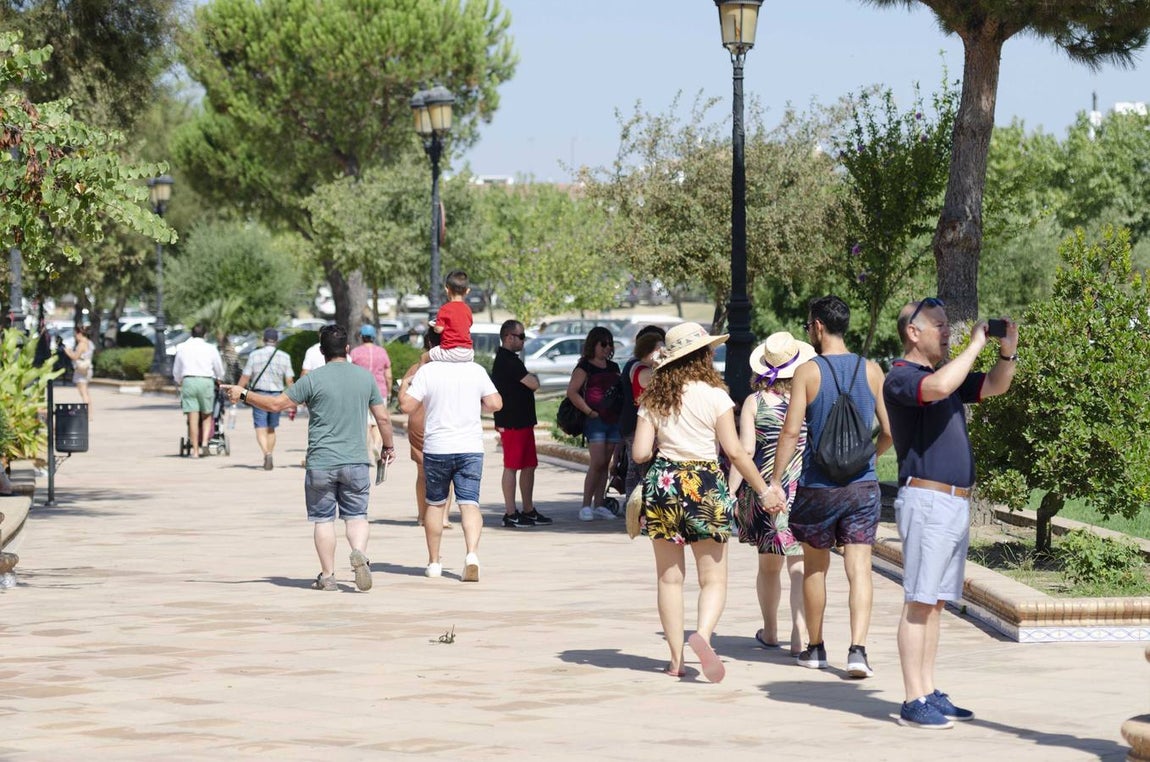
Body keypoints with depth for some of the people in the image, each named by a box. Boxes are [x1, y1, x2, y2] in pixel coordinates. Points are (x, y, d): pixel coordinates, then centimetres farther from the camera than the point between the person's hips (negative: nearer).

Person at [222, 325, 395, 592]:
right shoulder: (365, 377, 5)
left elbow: (276, 404, -4)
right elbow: (383, 417, 10)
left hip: (321, 463, -2)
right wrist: (389, 445, 27)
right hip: (356, 462, 2)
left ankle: (327, 576, 9)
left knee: (323, 519, 7)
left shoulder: (313, 379, -7)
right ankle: (360, 553, -18)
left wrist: (244, 395, 9)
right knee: (356, 515, 10)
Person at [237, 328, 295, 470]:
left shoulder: (254, 355, -2)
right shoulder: (284, 357, 2)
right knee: (271, 428, 16)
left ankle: (267, 454, -27)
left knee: (261, 428, -5)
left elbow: (245, 378, -3)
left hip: (259, 394, -2)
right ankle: (269, 458, 18)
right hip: (276, 395, 2)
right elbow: (289, 381, 0)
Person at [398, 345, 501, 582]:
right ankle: (472, 553, -25)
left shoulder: (427, 371, -6)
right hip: (471, 448, 1)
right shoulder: (476, 370, 1)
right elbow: (495, 404, 1)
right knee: (469, 503, -2)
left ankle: (434, 561, 21)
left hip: (437, 449, -1)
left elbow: (407, 406, -8)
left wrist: (404, 386, 12)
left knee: (435, 503, 14)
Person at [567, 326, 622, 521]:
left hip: (613, 420, 7)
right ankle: (586, 505, -9)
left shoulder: (613, 367, 17)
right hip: (595, 420, -7)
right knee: (597, 462, -14)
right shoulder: (585, 367, -3)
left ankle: (599, 505, 10)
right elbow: (572, 392, -11)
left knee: (605, 463, 6)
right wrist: (590, 412, -14)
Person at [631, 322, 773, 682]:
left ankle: (676, 659, 9)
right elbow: (735, 452, -8)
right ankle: (702, 634, -24)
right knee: (714, 579, 3)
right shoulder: (714, 396, -6)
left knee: (669, 577, 10)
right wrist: (764, 489, 2)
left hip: (663, 482, 3)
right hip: (705, 484, -3)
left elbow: (640, 453, -2)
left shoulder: (654, 398, 2)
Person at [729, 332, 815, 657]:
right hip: (804, 490, -1)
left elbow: (745, 450, -7)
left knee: (768, 564, 16)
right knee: (800, 565, -3)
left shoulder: (755, 402, -4)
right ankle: (800, 636, -13)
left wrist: (731, 492, -2)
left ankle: (770, 632, 28)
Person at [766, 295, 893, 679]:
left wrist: (774, 481, -5)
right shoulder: (871, 370, 2)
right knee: (859, 568, -1)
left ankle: (815, 648, 25)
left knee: (815, 567, 15)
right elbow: (889, 430, 3)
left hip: (818, 486, -1)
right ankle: (857, 650, -15)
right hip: (863, 485, 2)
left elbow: (791, 431, -11)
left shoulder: (808, 372, -7)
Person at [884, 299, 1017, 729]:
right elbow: (938, 387, -29)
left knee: (936, 602, 11)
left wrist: (1007, 352, 3)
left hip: (956, 501, 9)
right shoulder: (901, 378, -9)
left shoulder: (947, 374, 19)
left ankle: (929, 692, 15)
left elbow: (996, 386, 23)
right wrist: (976, 344, -19)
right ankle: (913, 702, -8)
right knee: (919, 602, -8)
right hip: (927, 499, -9)